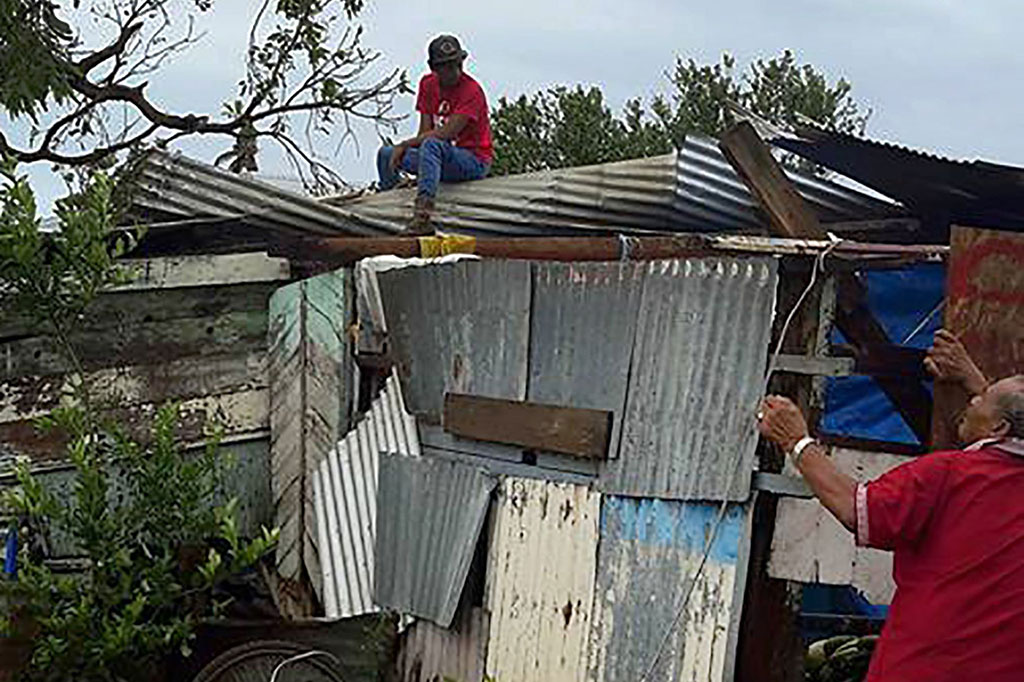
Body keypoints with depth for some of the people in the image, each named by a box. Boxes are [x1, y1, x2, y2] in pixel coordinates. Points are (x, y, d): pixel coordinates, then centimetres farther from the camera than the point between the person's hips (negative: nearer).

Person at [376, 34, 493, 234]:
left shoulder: (471, 90, -17)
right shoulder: (428, 84, 5)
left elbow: (446, 134, -25)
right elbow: (425, 130, 3)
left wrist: (405, 144, -20)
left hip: (475, 161, -8)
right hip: (442, 157, 8)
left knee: (432, 145, -37)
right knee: (386, 155, 0)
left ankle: (423, 216, -49)